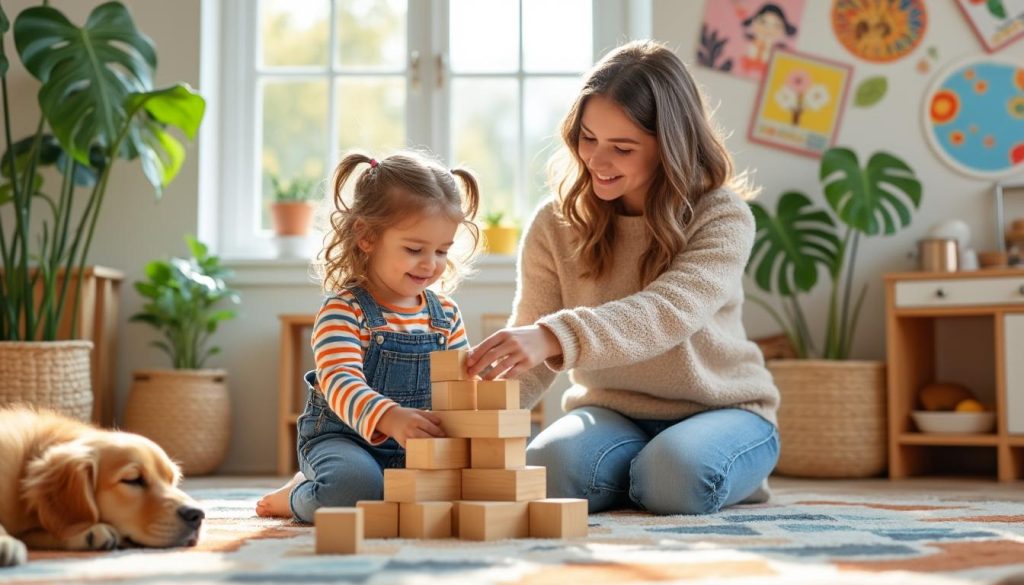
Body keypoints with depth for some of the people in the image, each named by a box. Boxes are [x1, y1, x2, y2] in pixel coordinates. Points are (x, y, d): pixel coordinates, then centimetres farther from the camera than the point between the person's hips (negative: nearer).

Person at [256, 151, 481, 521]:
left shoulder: (446, 315, 8)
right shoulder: (343, 310, -13)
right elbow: (341, 383, -28)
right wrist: (390, 417, -48)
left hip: (416, 447, 8)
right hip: (342, 439, -8)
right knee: (355, 484, -39)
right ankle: (298, 497, 3)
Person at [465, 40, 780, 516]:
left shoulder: (722, 216, -16)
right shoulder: (555, 225, -6)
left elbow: (669, 311, -34)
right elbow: (530, 359, -10)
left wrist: (556, 336, -51)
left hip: (721, 410, -2)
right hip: (610, 413, 2)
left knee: (676, 479, -34)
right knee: (545, 471, -29)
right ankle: (642, 471, 2)